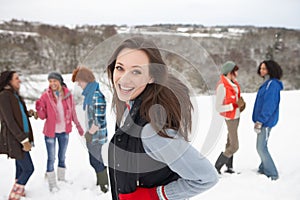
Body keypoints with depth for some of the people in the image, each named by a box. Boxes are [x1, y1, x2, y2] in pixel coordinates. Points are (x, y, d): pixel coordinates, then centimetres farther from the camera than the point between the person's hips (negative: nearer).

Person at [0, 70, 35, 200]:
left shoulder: (15, 95, 12)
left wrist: (28, 113, 1)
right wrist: (24, 140, -21)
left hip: (21, 138, 8)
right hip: (14, 140, -8)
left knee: (21, 169, 14)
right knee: (28, 169, -6)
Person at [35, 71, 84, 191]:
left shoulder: (68, 94, -4)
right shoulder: (45, 96, -9)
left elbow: (72, 112, 7)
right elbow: (43, 116, -4)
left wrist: (78, 125, 10)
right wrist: (39, 109, -23)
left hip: (64, 132, 3)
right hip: (50, 132, -2)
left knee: (62, 157, 17)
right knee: (51, 158, 4)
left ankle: (61, 178, 34)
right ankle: (52, 183, 18)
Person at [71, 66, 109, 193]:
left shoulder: (97, 95, -22)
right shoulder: (89, 94, 8)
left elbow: (99, 120, -23)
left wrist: (90, 134, -14)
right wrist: (88, 133, 14)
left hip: (96, 136, -9)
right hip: (91, 135, 9)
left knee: (97, 162, 3)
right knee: (94, 161, 20)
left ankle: (104, 188, 19)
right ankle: (99, 183, 37)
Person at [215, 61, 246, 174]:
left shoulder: (234, 83, 2)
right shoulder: (222, 86, -23)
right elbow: (218, 108, -24)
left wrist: (241, 103, -1)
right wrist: (235, 105, -24)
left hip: (236, 116, 8)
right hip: (230, 118, -8)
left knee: (230, 142, 16)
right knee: (234, 146, -6)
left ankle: (229, 168, 27)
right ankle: (217, 167, 9)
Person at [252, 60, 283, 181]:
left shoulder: (273, 84, -18)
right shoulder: (267, 83, 13)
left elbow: (269, 106, -23)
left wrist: (260, 121, -23)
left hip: (266, 121, -10)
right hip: (263, 120, 10)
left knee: (261, 147, -5)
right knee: (261, 146, 17)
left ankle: (272, 174, 6)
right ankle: (264, 169, 30)